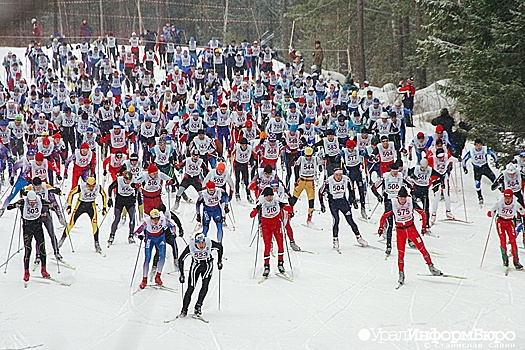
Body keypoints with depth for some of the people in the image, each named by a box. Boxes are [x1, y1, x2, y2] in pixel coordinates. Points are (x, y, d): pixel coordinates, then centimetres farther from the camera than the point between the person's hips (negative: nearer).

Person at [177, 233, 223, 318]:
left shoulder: (210, 244, -27)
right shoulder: (190, 247, -27)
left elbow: (220, 247, -4)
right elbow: (181, 260, -14)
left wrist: (219, 261, 0)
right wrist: (181, 274, -13)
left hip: (207, 265, 0)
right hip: (196, 265, 0)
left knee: (205, 286, -17)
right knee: (191, 288, -8)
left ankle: (198, 307, -6)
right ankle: (184, 310, 1)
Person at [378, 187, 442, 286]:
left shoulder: (411, 202, -13)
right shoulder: (393, 204, -14)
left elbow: (422, 213, -2)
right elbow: (384, 216, -2)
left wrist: (424, 227, 0)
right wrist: (381, 228, -8)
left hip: (411, 229, 1)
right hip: (400, 231, -1)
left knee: (422, 248, -2)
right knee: (401, 252, -6)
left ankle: (431, 267, 13)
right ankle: (401, 274, 7)